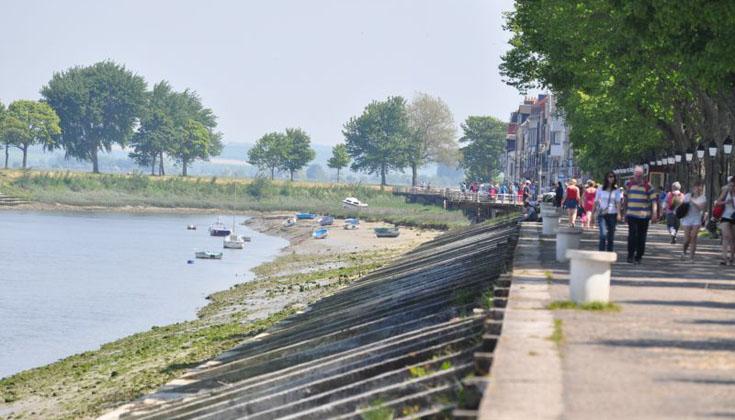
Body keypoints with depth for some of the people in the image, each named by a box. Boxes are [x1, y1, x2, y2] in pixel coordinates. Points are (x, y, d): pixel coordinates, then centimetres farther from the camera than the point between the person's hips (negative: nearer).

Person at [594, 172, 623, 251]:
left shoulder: (617, 190, 5)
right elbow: (595, 202, 8)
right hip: (602, 215, -1)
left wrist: (619, 214, -15)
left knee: (611, 236, 6)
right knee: (603, 234, -16)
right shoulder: (600, 190, 5)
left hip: (612, 215, 1)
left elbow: (618, 202, -2)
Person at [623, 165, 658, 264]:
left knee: (641, 237, 4)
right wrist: (625, 211, 21)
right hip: (631, 214, 1)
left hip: (644, 215, -1)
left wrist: (654, 213, -14)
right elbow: (626, 198, 20)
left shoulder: (647, 186, -2)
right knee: (632, 235, -12)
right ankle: (631, 256, -8)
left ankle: (638, 257, 13)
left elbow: (654, 200, -5)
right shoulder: (629, 184, 7)